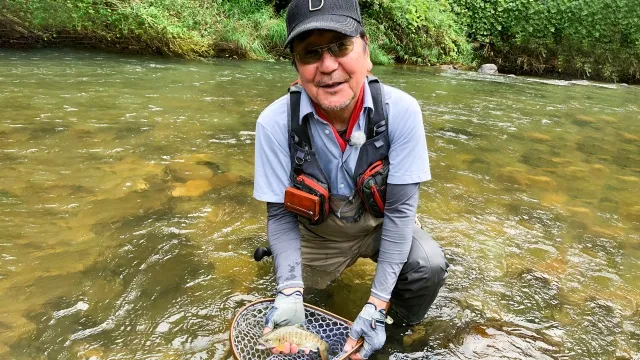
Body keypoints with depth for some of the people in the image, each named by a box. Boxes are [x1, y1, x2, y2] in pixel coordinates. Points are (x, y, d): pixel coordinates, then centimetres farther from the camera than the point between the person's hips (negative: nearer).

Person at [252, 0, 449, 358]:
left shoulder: (401, 110, -26)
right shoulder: (275, 122, -26)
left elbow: (400, 209, -22)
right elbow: (280, 215, -16)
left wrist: (376, 306, -28)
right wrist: (291, 291, -31)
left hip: (380, 225, 0)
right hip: (316, 233, 1)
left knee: (429, 266, -25)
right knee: (288, 316, 3)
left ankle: (402, 331, 8)